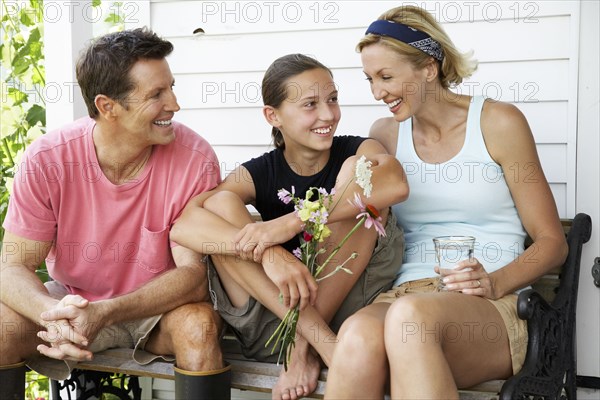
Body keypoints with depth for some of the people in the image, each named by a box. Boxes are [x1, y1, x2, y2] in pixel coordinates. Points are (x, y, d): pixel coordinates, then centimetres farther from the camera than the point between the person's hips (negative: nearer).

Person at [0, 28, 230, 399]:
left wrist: (105, 313, -36)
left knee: (199, 324, -31)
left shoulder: (195, 158, -21)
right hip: (72, 301, 1)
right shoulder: (47, 160, -18)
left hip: (159, 305, 0)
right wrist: (54, 314, -39)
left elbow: (194, 271, -21)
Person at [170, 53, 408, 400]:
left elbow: (396, 184, -28)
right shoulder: (258, 174, 1)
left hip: (348, 309, -1)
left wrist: (292, 222, -34)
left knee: (357, 170, -17)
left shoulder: (355, 151, -1)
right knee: (220, 204, -15)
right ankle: (325, 344, -24)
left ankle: (305, 345, -17)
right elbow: (182, 225, -18)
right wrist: (269, 252, -36)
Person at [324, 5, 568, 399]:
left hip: (492, 308, -2)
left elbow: (552, 241, 5)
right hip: (406, 295, 3)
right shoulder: (385, 136, 15)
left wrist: (494, 283, -14)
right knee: (358, 335, -36)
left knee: (411, 315, -39)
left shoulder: (498, 123, 4)